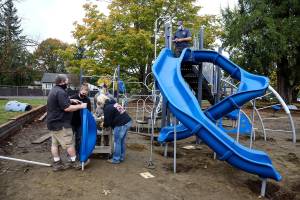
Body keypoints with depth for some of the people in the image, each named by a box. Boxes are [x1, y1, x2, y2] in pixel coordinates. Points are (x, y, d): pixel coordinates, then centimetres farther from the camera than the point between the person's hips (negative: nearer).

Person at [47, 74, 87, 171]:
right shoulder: (60, 92, -22)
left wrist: (71, 100, 14)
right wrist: (81, 106, -16)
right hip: (60, 124, -11)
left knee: (55, 143, 13)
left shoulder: (54, 90, 12)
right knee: (69, 143, 1)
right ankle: (74, 162, 13)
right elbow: (67, 108, -25)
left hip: (53, 122, 11)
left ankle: (57, 163, 22)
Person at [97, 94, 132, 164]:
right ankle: (121, 157, 30)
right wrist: (105, 122, 25)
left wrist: (104, 125, 16)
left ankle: (116, 159, 17)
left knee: (117, 142, 5)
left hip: (121, 124, -9)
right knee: (122, 141, 18)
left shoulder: (107, 108, -11)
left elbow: (107, 121, -6)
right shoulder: (113, 103, 15)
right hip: (128, 121, 9)